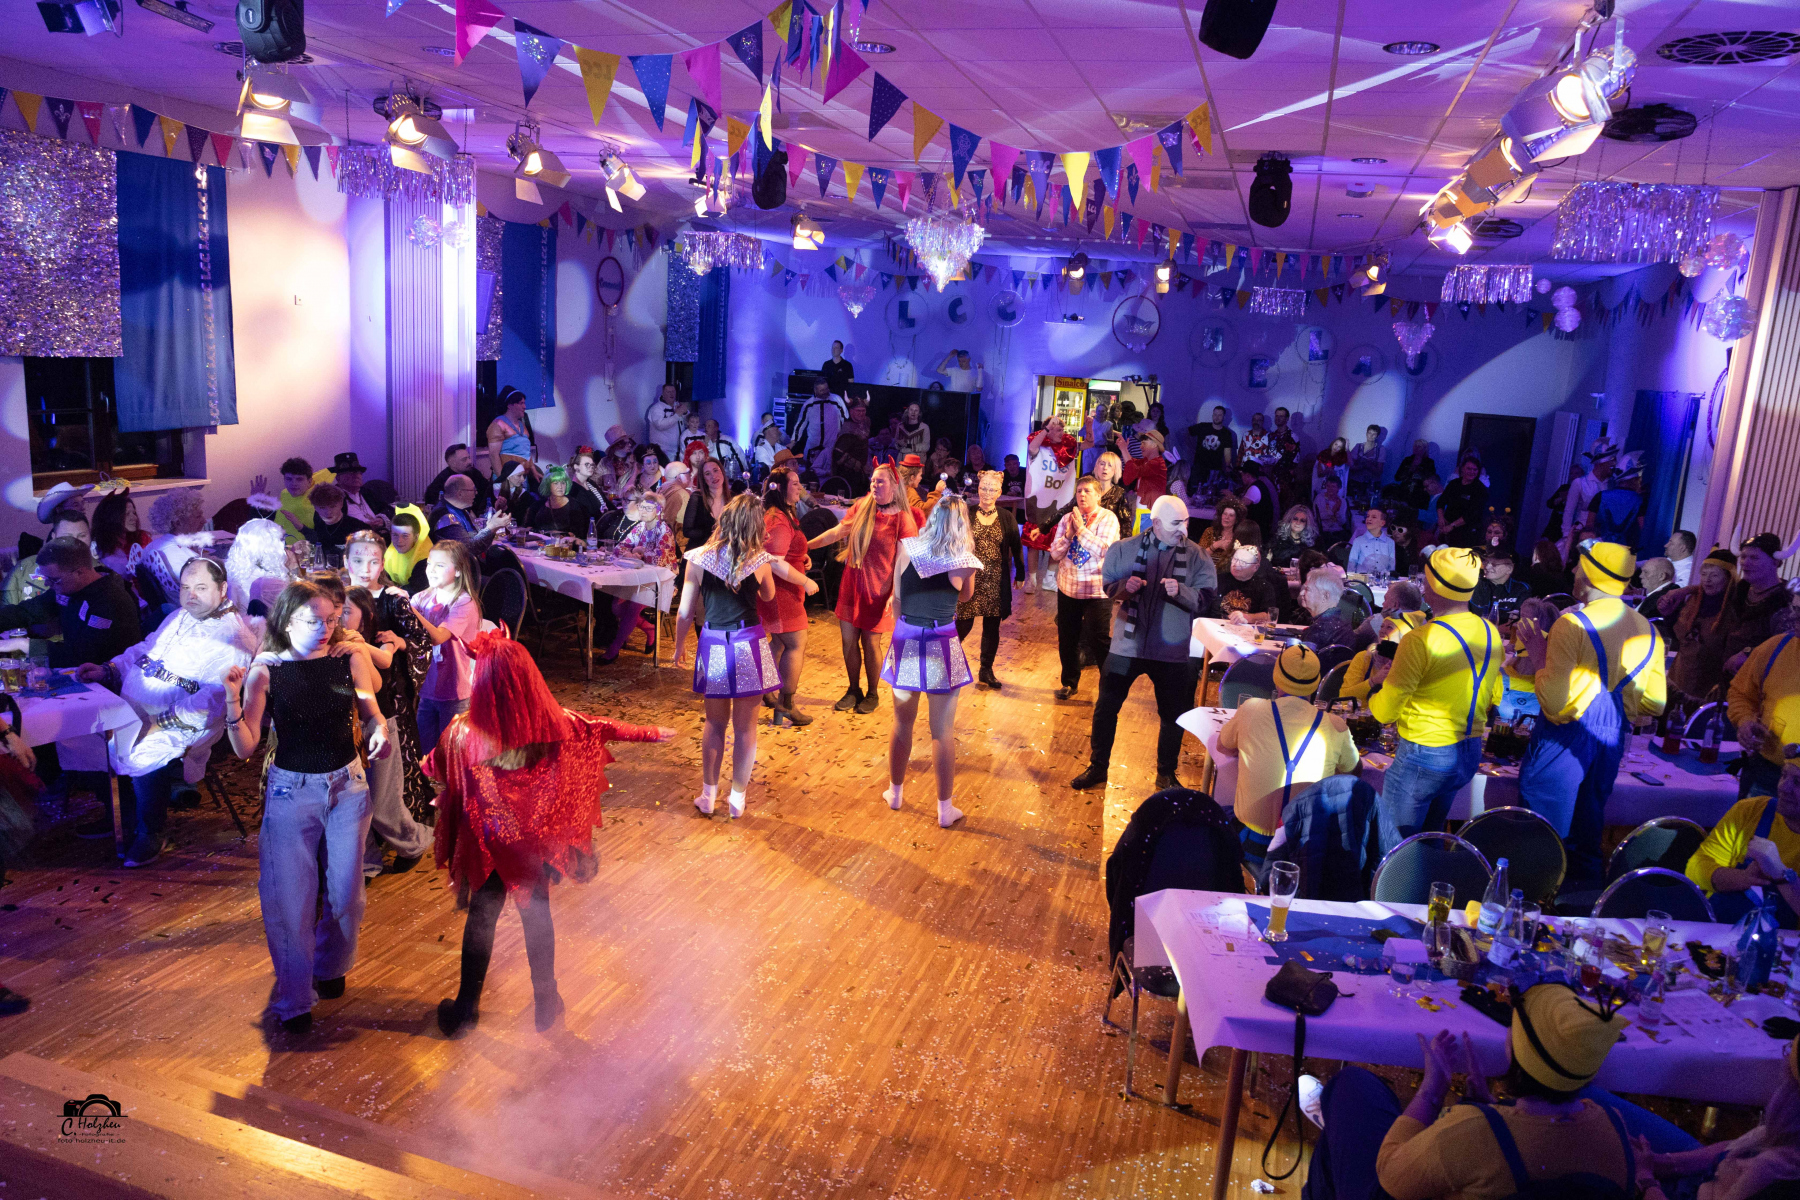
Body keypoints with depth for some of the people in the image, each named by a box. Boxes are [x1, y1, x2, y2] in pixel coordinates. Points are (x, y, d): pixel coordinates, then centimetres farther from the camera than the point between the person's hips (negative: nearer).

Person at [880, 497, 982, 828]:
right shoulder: (965, 561, -7)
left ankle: (894, 793, 35)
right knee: (943, 732, 7)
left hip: (905, 642, 2)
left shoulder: (907, 550, -2)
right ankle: (945, 809, 16)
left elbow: (896, 600, 4)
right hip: (942, 648, -2)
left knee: (902, 724, 19)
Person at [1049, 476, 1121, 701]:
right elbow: (1055, 554, 3)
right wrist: (1068, 533, -12)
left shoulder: (1108, 519, -7)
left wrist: (1081, 529, -18)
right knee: (1067, 639, 13)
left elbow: (1103, 550, -21)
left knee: (1098, 640, -3)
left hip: (1096, 591, -4)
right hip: (1067, 588, 5)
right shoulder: (1067, 519, 6)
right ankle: (1069, 683, 29)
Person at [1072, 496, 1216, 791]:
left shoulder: (1198, 557, -4)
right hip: (1126, 645, 0)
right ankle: (1097, 768, 24)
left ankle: (1166, 775, 31)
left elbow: (1205, 599, -8)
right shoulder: (1124, 549, -2)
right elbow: (1106, 585, 4)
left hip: (1172, 651, 0)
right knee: (1105, 709, 7)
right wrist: (1124, 587, -18)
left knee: (1173, 716, 11)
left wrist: (1179, 591, -26)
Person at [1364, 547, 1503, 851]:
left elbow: (1384, 712, -18)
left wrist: (1377, 682, 3)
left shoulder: (1420, 641, -22)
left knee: (1393, 848, 6)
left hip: (1425, 756, -7)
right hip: (1471, 754, 8)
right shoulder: (1491, 633, 0)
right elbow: (1493, 696, 16)